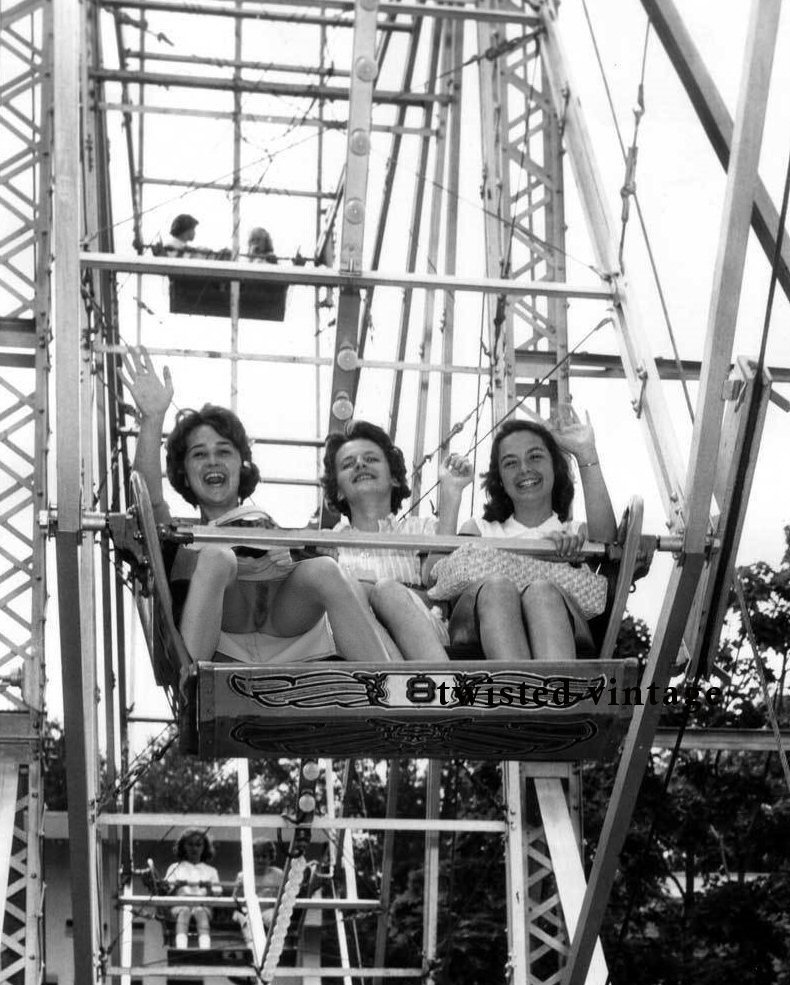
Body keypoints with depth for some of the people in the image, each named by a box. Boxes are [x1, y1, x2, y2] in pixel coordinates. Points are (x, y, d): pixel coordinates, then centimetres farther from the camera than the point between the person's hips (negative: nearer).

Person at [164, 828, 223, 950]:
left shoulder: (210, 871, 26)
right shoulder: (175, 868, 24)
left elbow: (217, 897, 13)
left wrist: (209, 889, -9)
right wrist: (176, 887, -10)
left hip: (202, 904, 0)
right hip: (180, 902, 0)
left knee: (200, 912, -37)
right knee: (184, 911, -38)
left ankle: (205, 950, -62)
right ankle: (181, 949, -61)